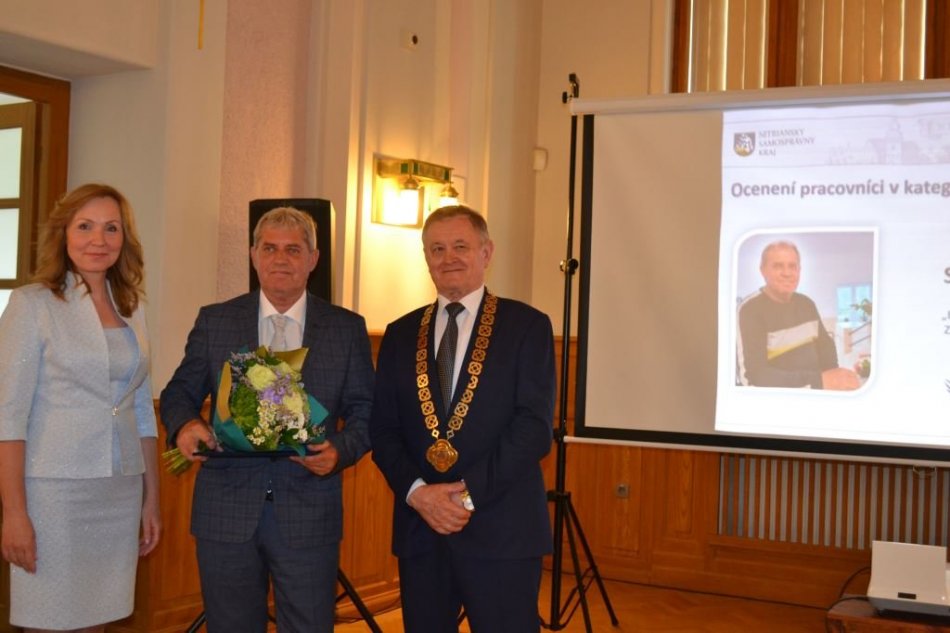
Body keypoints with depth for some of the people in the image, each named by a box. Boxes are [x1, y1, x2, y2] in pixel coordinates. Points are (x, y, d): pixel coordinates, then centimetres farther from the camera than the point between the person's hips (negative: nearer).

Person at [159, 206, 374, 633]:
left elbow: (365, 412, 5)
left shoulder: (348, 328, 4)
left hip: (309, 515, -1)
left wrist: (340, 450, -15)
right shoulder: (214, 321, 6)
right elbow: (180, 392, 9)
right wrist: (185, 425, -13)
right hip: (227, 510, 1)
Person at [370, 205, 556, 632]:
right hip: (419, 527, 4)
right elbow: (382, 429, 8)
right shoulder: (401, 334, 12)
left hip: (502, 531, -3)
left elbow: (535, 426, -8)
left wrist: (469, 492, -14)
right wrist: (417, 491, -9)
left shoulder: (527, 326, 0)